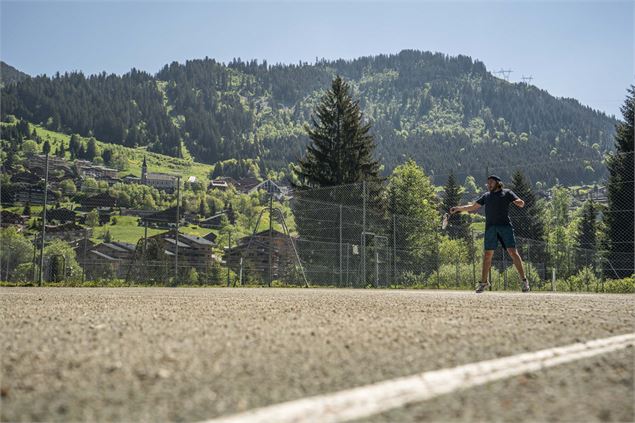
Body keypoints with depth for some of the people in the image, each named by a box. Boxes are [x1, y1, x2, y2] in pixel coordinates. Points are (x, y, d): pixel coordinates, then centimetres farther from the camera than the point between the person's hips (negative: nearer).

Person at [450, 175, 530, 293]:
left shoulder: (507, 193, 11)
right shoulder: (486, 196, 21)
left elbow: (521, 203, 2)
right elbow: (473, 207, 24)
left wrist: (518, 202, -21)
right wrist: (458, 208, 14)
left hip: (505, 226, -3)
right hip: (490, 227, 3)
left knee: (513, 252, -10)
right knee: (487, 255, 2)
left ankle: (524, 280, -6)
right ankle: (484, 282, 11)